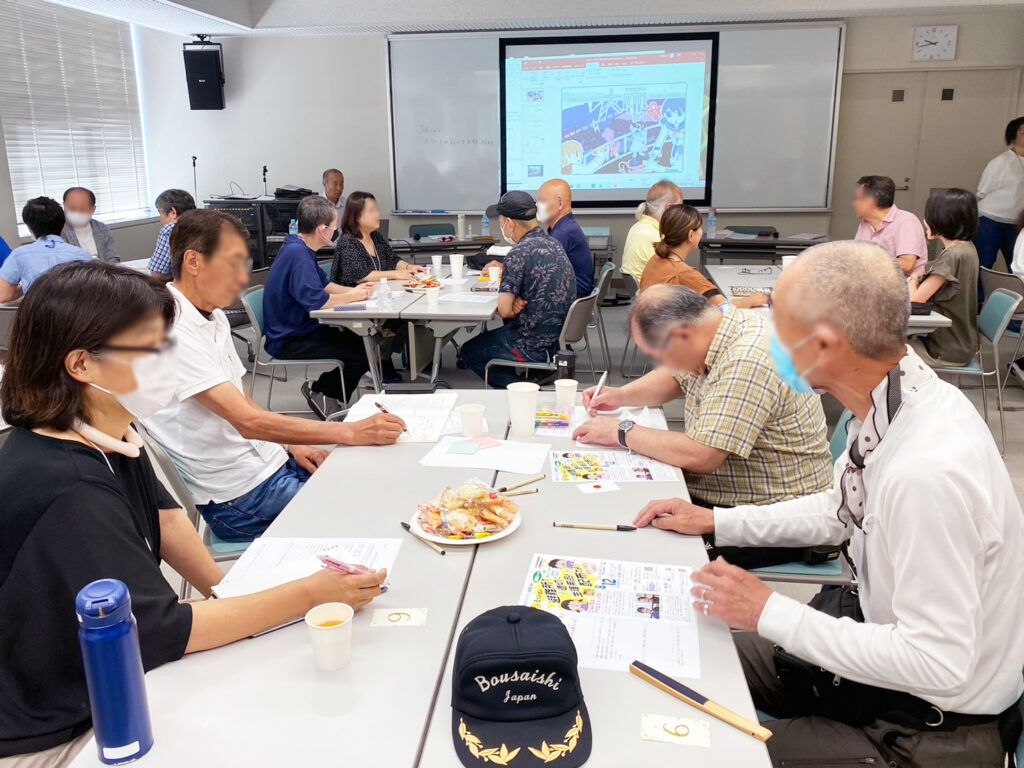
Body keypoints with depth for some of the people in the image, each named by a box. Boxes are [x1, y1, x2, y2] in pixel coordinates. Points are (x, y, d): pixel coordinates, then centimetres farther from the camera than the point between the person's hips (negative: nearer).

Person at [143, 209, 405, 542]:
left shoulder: (214, 317, 11)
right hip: (239, 497, -9)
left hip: (271, 462, 9)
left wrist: (292, 445, 0)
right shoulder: (172, 331, -20)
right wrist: (351, 432, -27)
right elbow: (247, 421, -27)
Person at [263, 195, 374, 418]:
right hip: (289, 341, -11)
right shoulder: (297, 254, -23)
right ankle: (320, 391, 2)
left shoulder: (300, 249, 10)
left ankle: (323, 390, 13)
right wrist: (352, 297, -12)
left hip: (301, 330, 11)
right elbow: (316, 300, -29)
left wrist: (353, 290, 6)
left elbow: (323, 283, 22)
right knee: (362, 354, -20)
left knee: (363, 342, 9)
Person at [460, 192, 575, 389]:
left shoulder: (518, 254, -22)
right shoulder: (552, 243, 6)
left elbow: (504, 310, -22)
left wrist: (516, 306, 0)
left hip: (535, 347, -9)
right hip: (560, 336, 9)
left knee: (469, 351, 12)